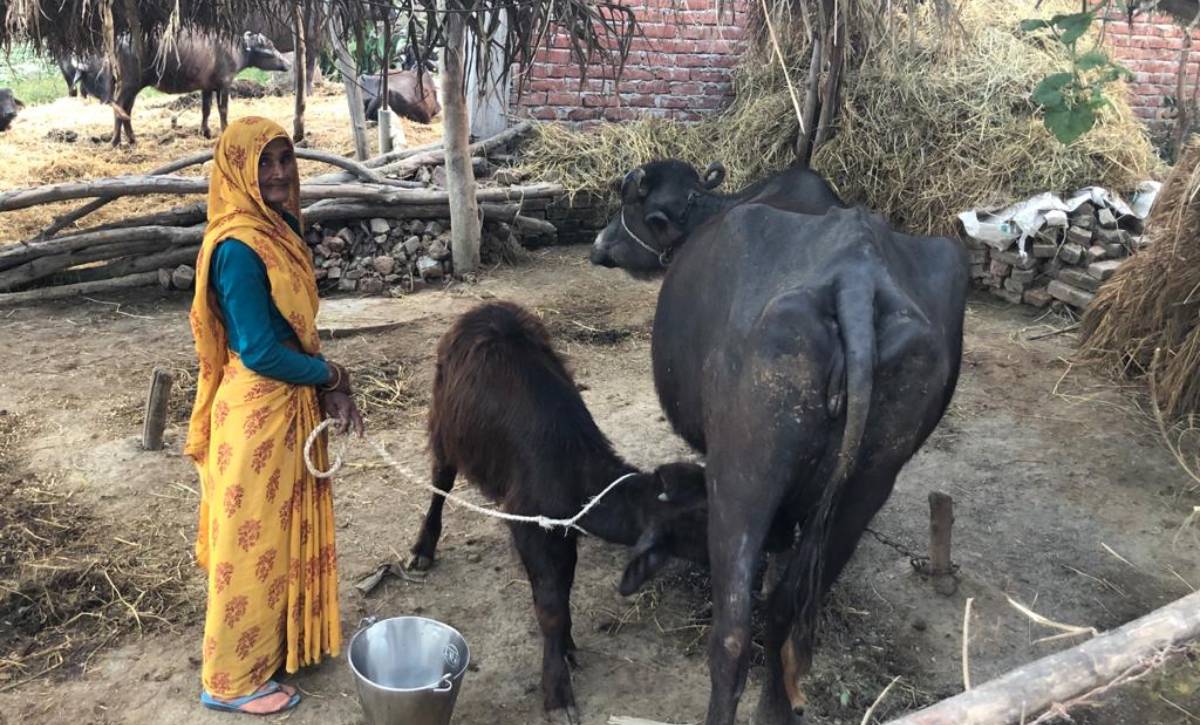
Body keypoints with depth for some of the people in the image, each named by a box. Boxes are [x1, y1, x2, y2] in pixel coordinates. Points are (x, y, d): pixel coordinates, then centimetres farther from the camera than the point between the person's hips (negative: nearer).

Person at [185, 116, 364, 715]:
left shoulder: (278, 229, 6)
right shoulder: (239, 247, -23)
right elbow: (259, 351, -25)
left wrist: (330, 387, -1)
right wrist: (329, 374, -10)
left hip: (292, 403, 9)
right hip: (258, 412, -9)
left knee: (287, 529, 21)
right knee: (253, 541, 5)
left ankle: (281, 640, 41)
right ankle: (233, 680, 23)